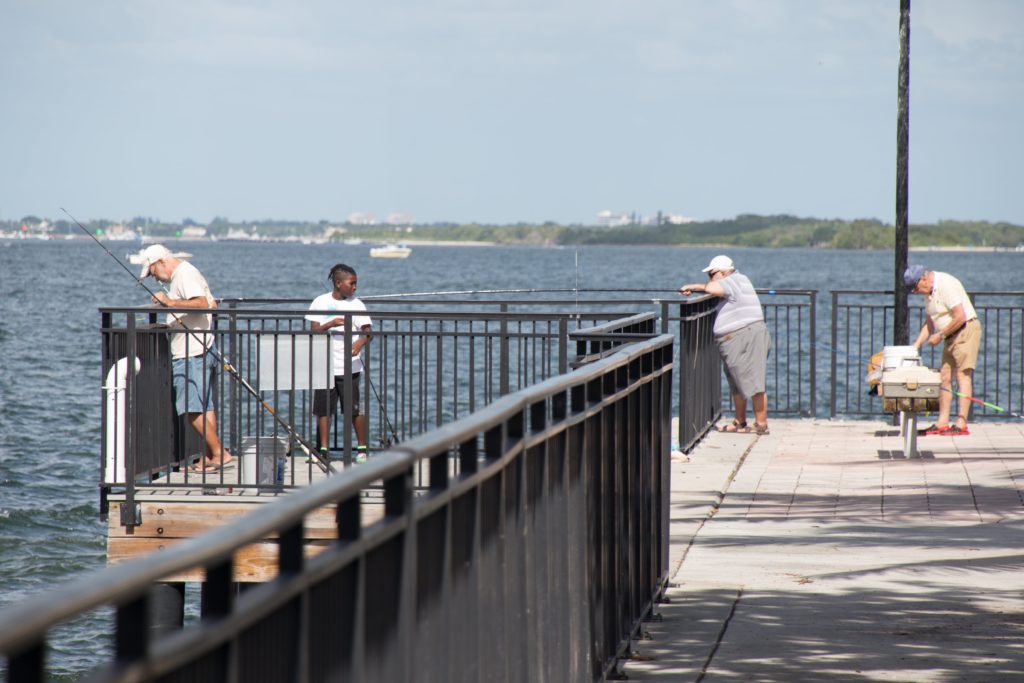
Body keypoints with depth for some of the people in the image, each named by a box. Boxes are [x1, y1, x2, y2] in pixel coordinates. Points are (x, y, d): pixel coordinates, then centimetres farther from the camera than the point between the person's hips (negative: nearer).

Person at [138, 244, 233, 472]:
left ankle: (219, 453, -14)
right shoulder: (186, 273, 20)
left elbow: (202, 303, -28)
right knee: (204, 406, 10)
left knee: (191, 408, -13)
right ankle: (209, 457, 12)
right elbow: (212, 304, 27)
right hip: (202, 351, 11)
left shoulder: (184, 275, -12)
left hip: (191, 353, -11)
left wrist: (171, 302, -28)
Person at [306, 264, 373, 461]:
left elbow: (367, 331, -6)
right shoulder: (320, 302, 4)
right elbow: (314, 330, 0)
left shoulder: (356, 305, 2)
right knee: (323, 409, 4)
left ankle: (362, 448, 10)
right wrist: (330, 324, -19)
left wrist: (360, 342, -28)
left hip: (349, 366, -1)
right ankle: (323, 449, 13)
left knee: (355, 410, -2)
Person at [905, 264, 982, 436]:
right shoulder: (928, 292, 11)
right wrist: (916, 345, 11)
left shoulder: (946, 285, -20)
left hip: (966, 330, -10)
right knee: (945, 376, 6)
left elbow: (960, 317, -23)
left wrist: (940, 335, -14)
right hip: (951, 336, 10)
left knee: (963, 375, -12)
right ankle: (942, 423, 8)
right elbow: (929, 322, 20)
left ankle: (961, 425, -16)